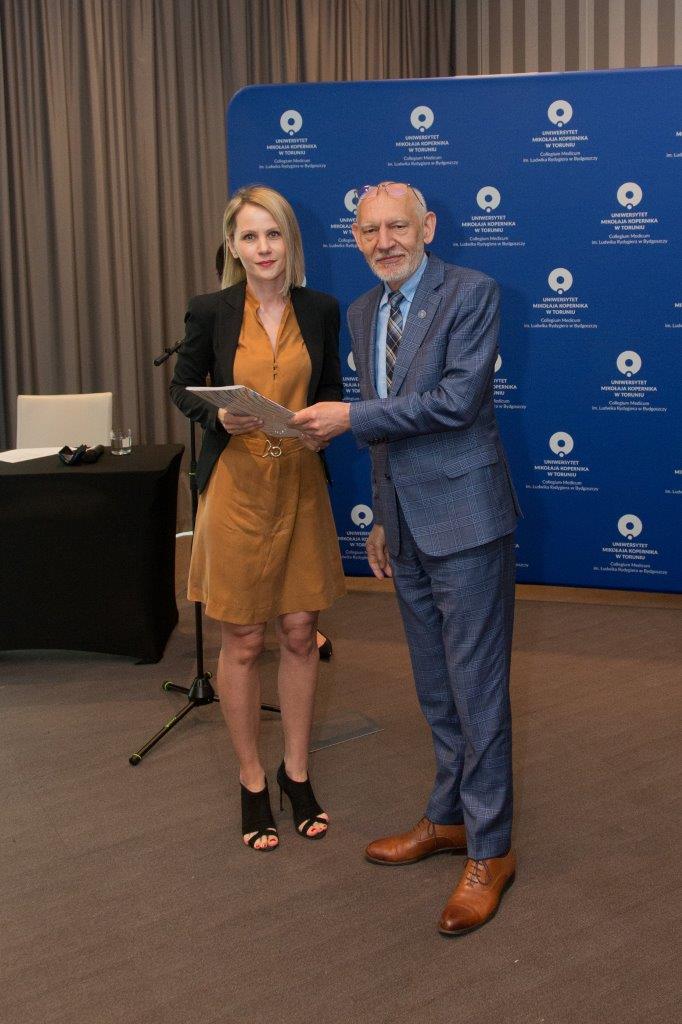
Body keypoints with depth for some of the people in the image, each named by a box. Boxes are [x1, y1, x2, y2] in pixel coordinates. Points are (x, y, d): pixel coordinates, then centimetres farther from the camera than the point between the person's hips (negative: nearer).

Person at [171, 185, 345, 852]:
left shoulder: (320, 310, 2)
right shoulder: (210, 312, -6)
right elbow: (182, 388, 5)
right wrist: (219, 416, -15)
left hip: (301, 487, 3)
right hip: (236, 489, -2)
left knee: (299, 635, 10)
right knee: (241, 643, 6)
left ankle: (296, 771, 28)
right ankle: (252, 780, 23)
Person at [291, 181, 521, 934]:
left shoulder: (471, 293, -9)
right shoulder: (362, 313, 13)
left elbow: (457, 398, -20)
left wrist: (351, 417, -19)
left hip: (464, 517, -7)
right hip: (406, 523, 7)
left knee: (476, 687, -2)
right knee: (435, 688, 17)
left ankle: (489, 849, 9)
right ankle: (450, 818, 31)